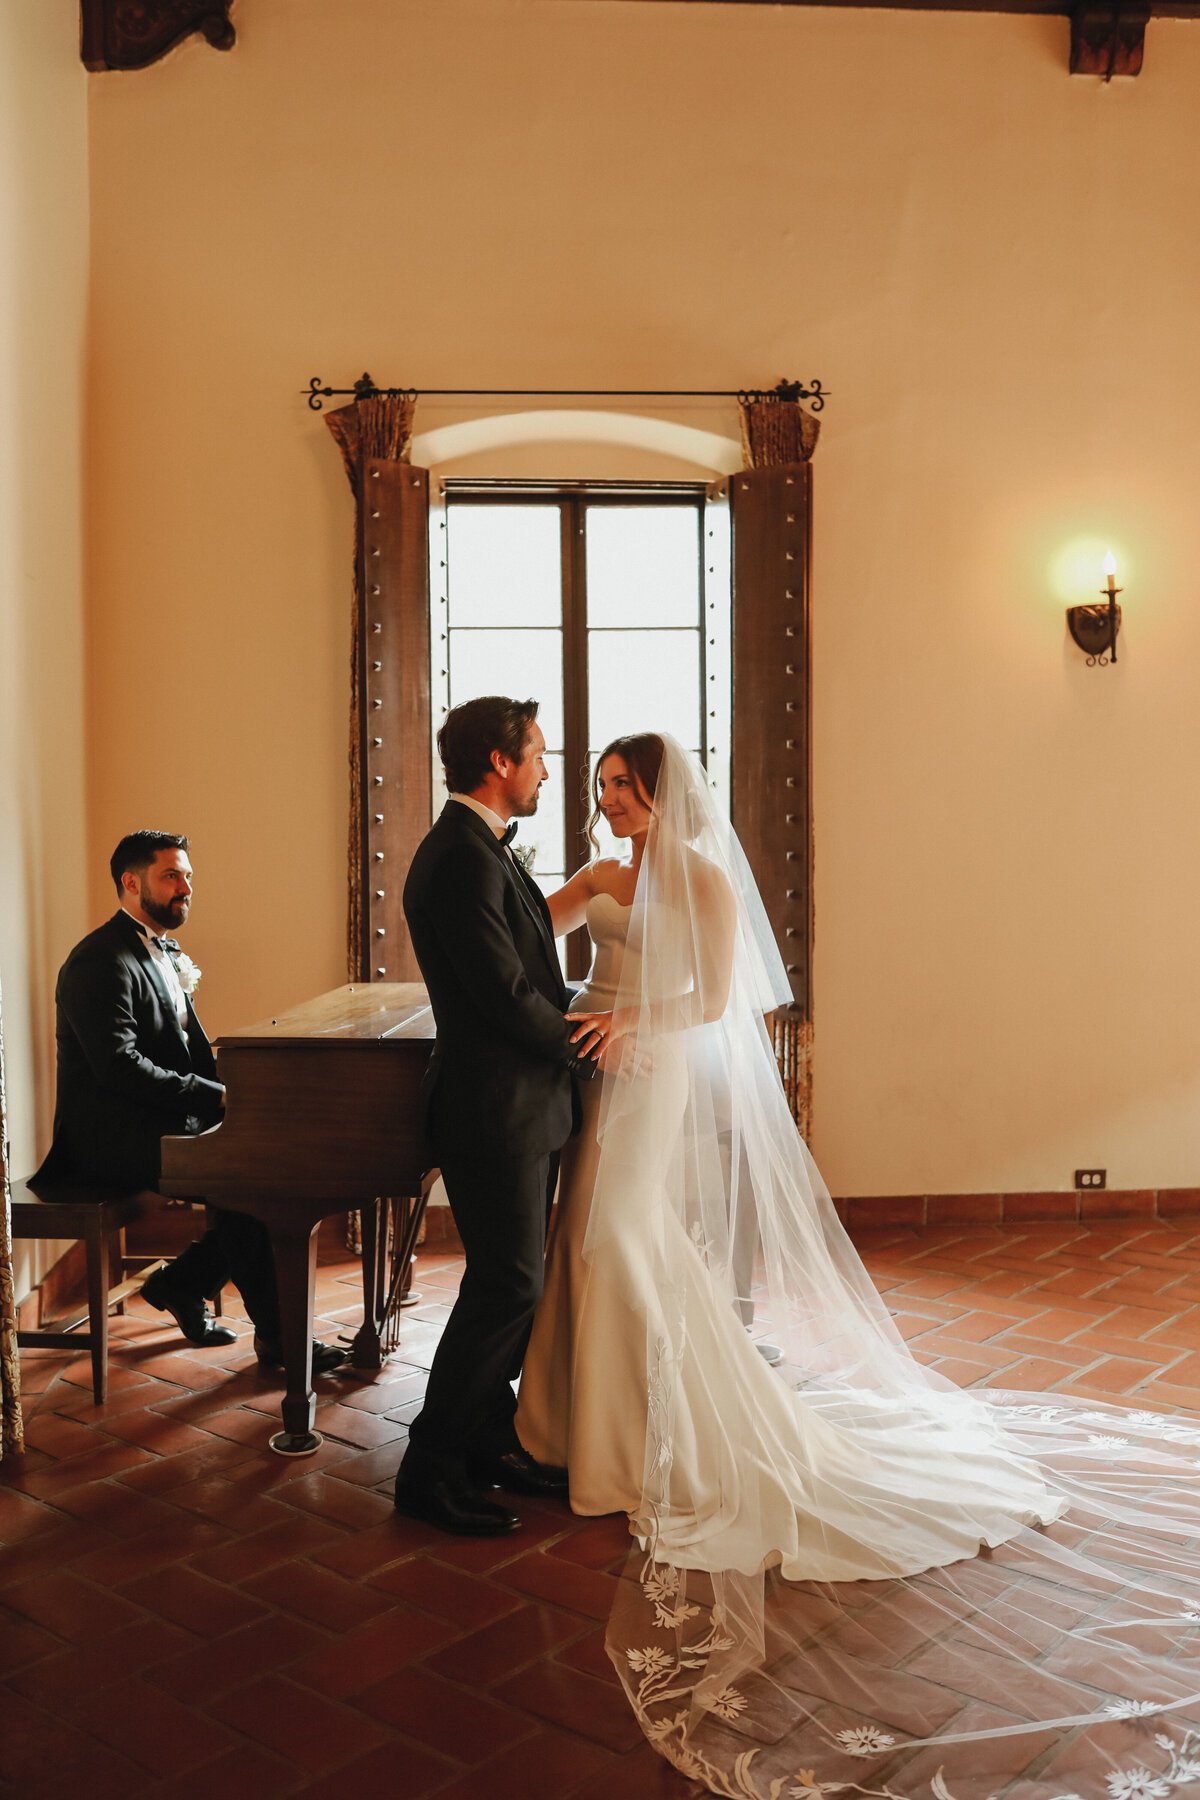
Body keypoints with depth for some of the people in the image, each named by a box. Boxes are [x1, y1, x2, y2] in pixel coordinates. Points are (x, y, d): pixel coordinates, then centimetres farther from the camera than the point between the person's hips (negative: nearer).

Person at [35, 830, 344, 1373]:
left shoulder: (163, 955, 17)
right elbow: (119, 1065, -25)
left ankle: (180, 1283, 7)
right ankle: (277, 1335, -13)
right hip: (114, 1137, -9)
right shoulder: (101, 962, -14)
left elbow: (193, 1051, 18)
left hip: (161, 1123, 9)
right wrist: (218, 1096, -27)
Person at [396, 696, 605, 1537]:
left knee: (514, 1280, 16)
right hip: (497, 1108, -10)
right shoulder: (463, 859, -20)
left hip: (522, 1103, 10)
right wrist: (583, 1049, -8)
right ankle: (433, 1469, 10)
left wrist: (580, 1020, 4)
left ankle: (488, 1442, 28)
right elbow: (508, 996, -22)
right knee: (507, 1285, -3)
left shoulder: (482, 850, 14)